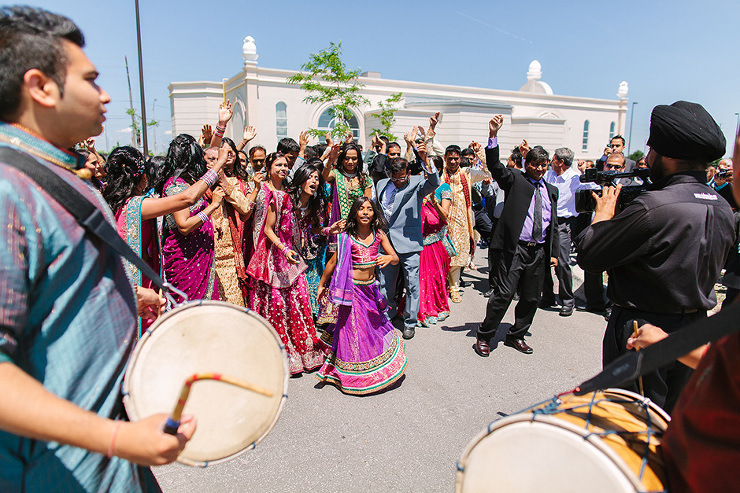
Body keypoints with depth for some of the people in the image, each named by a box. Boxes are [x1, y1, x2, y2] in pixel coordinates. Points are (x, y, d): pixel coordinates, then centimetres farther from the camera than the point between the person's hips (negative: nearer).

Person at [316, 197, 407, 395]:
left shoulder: (379, 235, -1)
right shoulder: (347, 237, -10)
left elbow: (396, 258, -1)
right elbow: (332, 262, -2)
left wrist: (388, 258, -25)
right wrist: (322, 285, 5)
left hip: (370, 288, 4)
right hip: (352, 288, -4)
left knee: (374, 325, 15)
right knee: (354, 328, 2)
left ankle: (377, 369, 36)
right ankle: (355, 376, 19)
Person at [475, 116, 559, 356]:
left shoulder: (551, 190, 18)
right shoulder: (515, 179, 4)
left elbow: (553, 224, 20)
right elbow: (495, 166, -13)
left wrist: (553, 252, 17)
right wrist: (493, 136, -25)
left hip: (539, 251, 6)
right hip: (514, 248, -6)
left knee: (531, 298, 11)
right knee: (504, 294, -8)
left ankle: (516, 336, 29)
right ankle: (483, 336, 7)